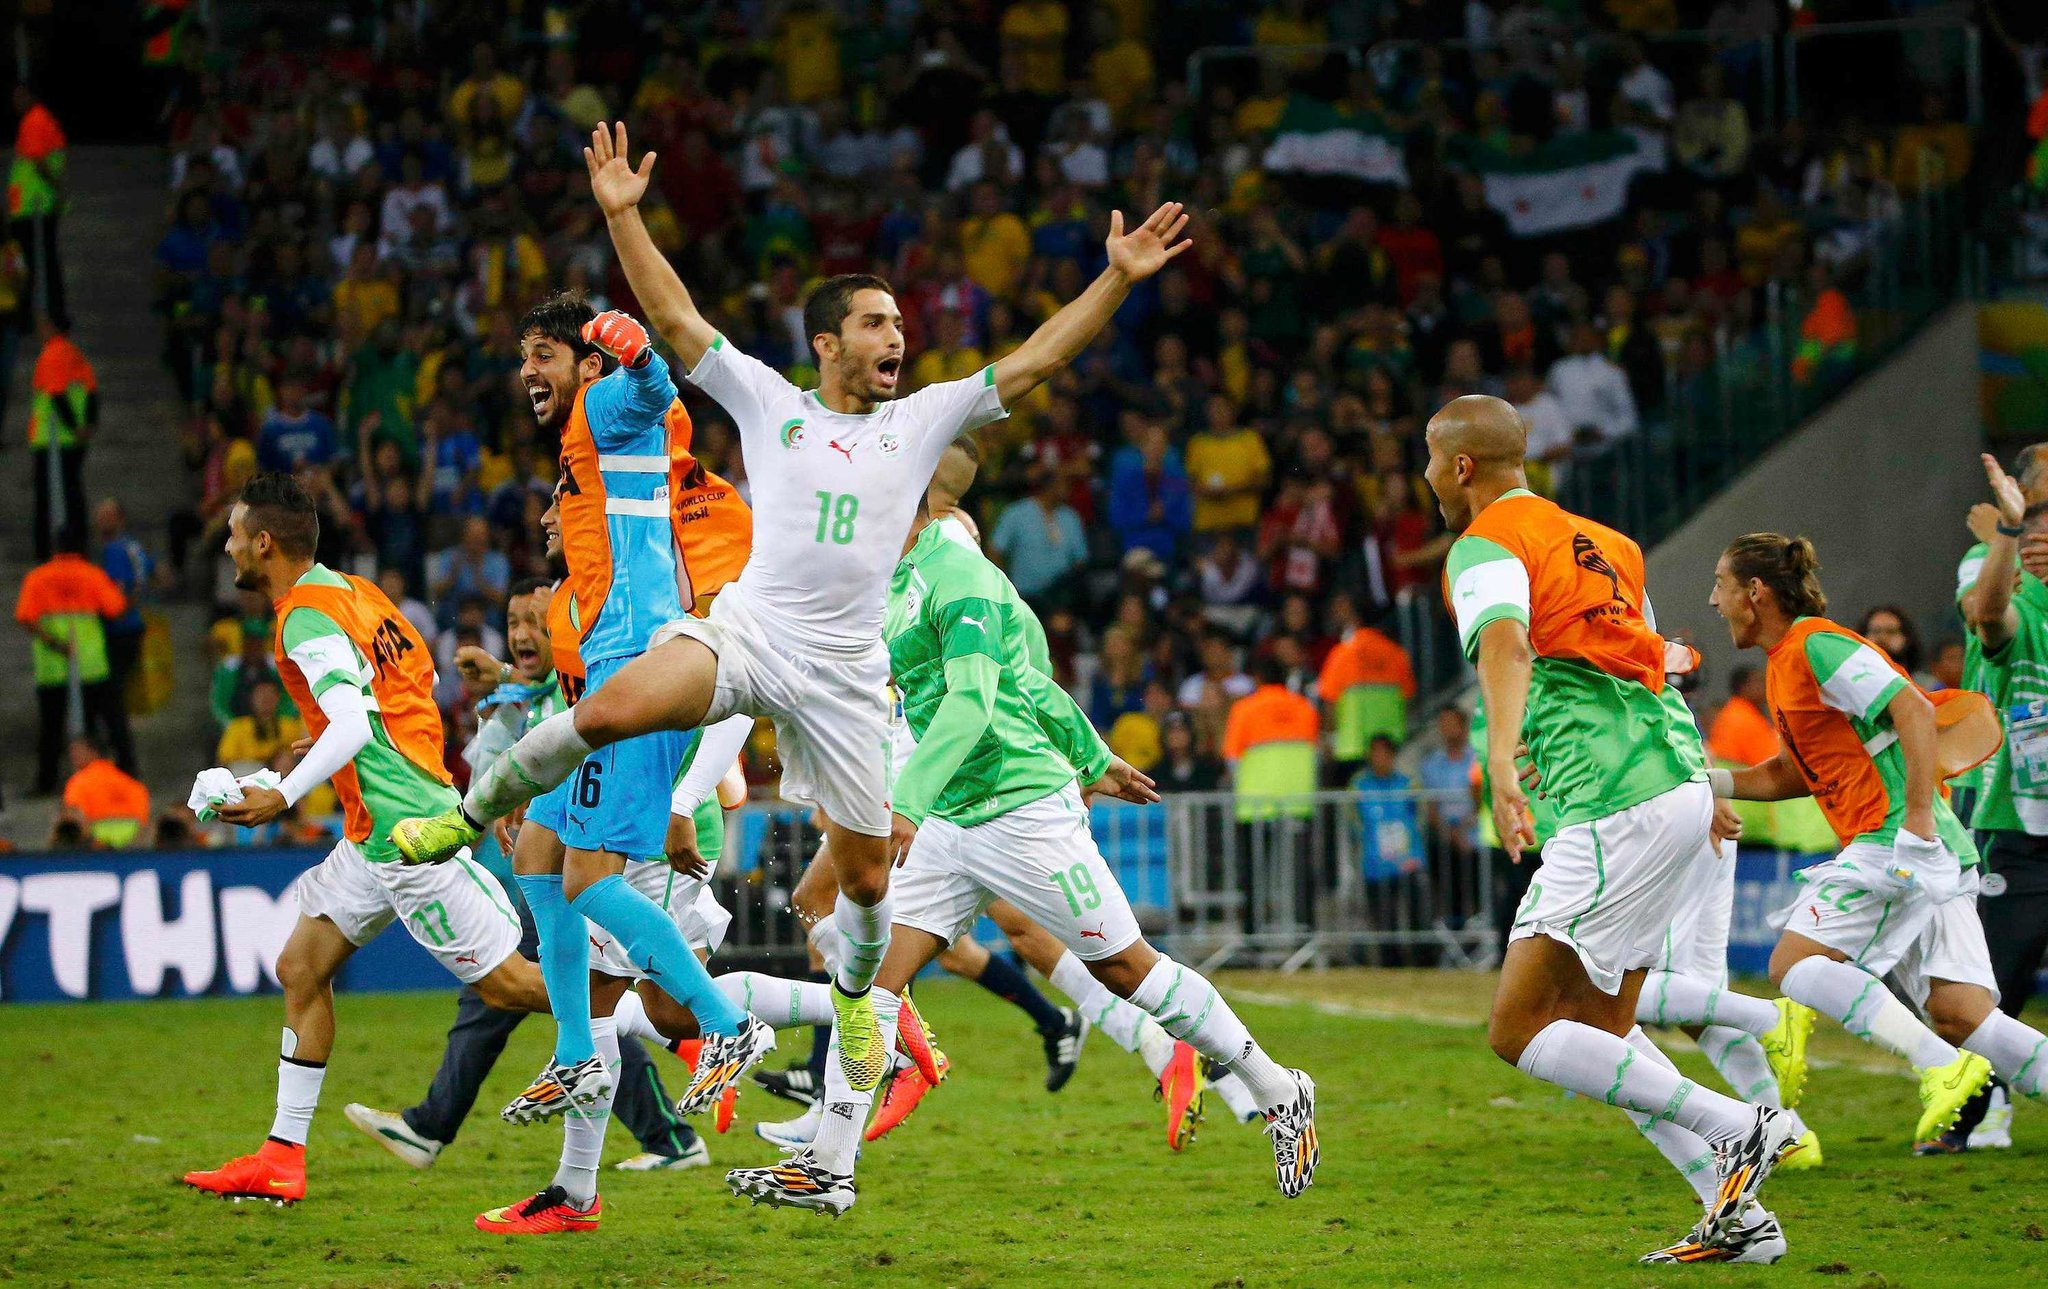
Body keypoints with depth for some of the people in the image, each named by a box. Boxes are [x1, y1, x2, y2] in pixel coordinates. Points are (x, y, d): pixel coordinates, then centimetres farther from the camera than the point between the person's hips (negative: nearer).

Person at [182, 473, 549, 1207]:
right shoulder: (352, 591, 13)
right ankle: (282, 1160, 10)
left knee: (505, 984, -7)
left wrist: (284, 798, -27)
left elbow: (353, 725, -27)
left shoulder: (308, 617, -16)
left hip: (401, 828, -10)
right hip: (380, 834, 10)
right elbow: (422, 676, 21)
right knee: (301, 968, 10)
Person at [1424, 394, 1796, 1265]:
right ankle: (1740, 1216, 8)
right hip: (1679, 781, 9)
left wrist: (1500, 756, -44)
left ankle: (1741, 1130, -11)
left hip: (1617, 807, -9)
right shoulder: (1593, 541, 21)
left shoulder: (1485, 547, -5)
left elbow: (1506, 642, -27)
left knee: (1518, 1032, -6)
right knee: (1598, 1025, 16)